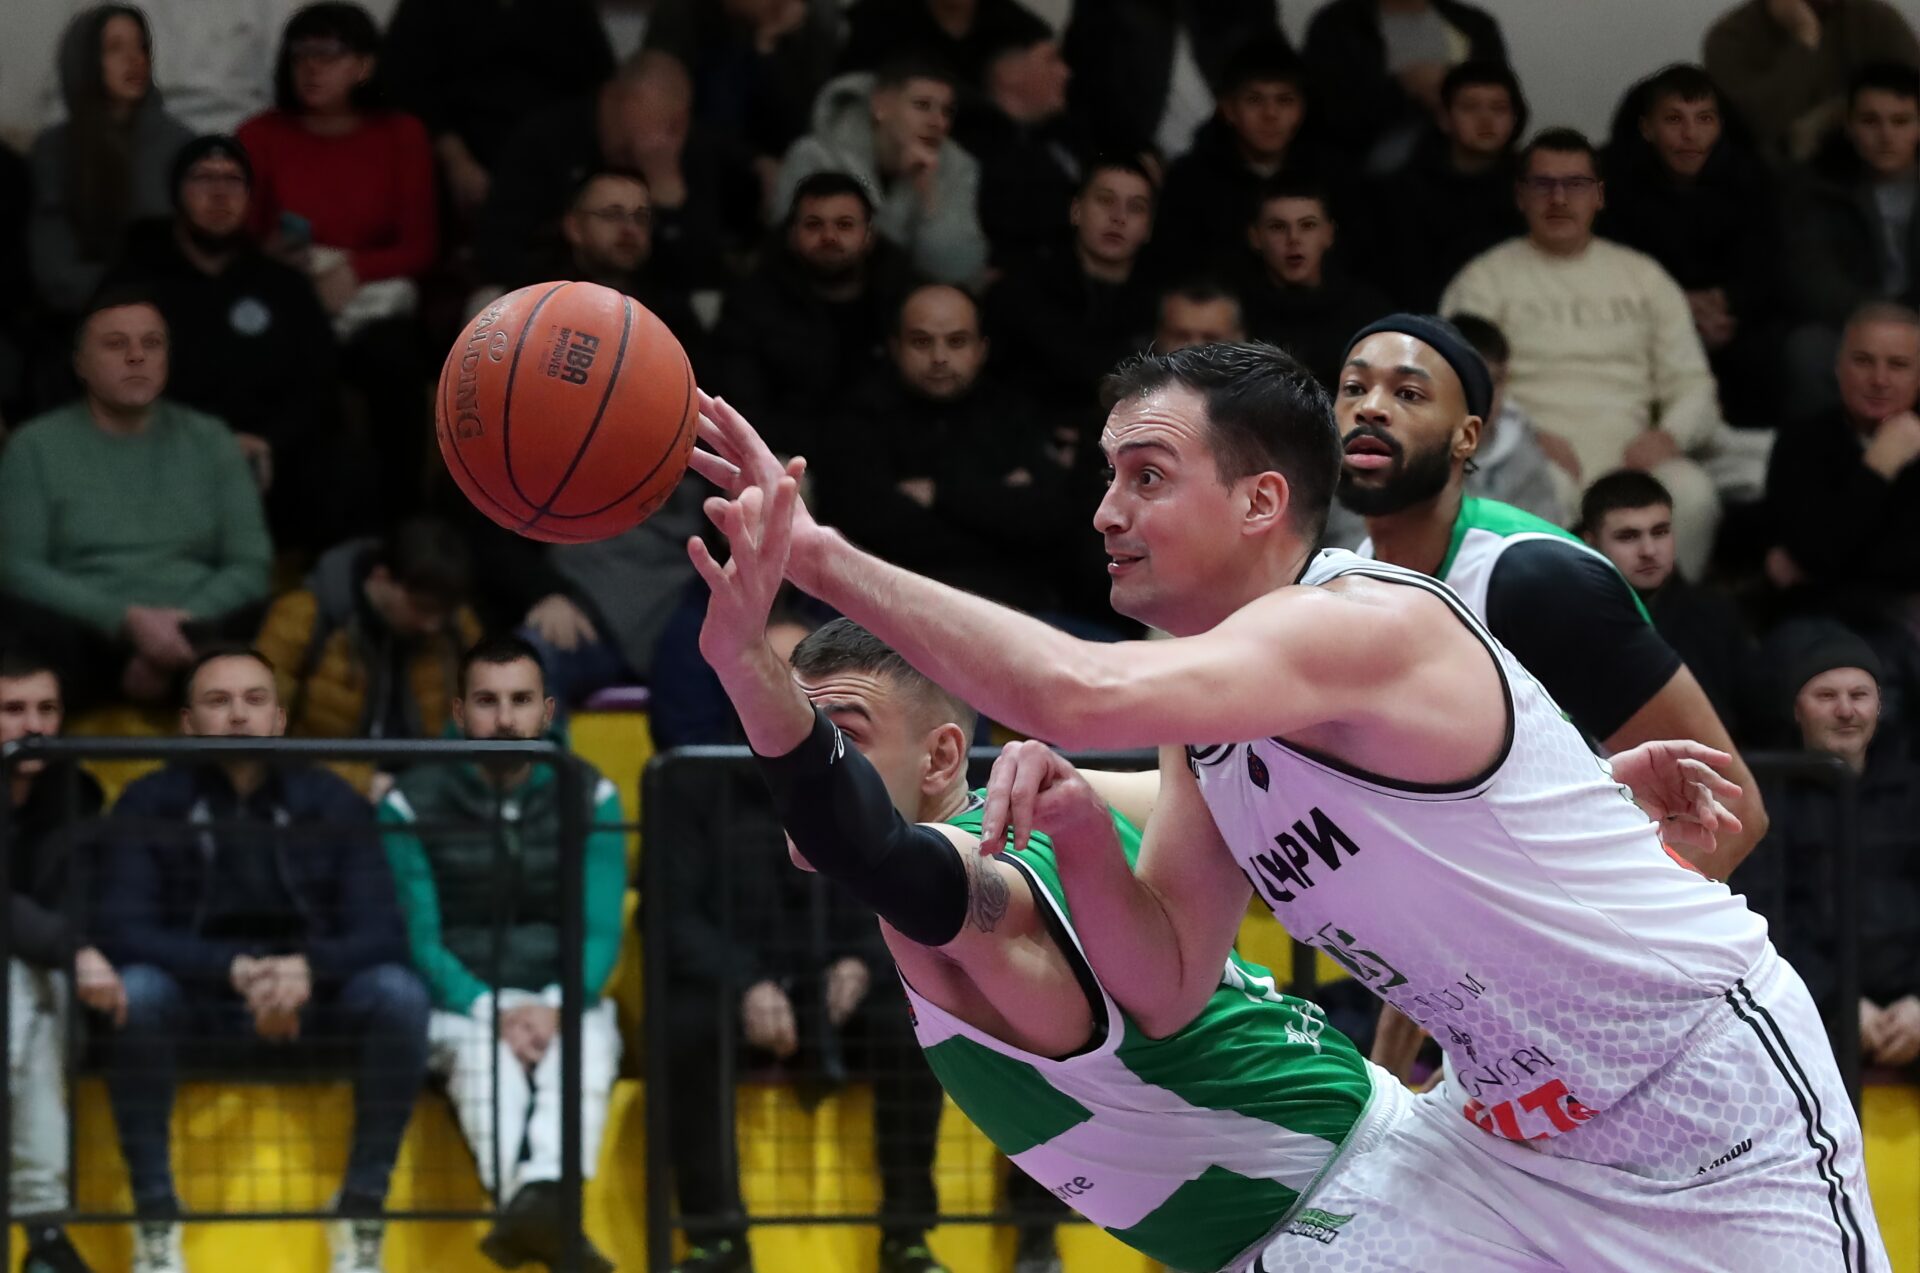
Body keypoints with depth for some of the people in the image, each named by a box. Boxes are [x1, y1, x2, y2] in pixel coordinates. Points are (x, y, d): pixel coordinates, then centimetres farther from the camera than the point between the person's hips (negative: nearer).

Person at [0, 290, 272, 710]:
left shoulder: (210, 442, 15)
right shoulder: (36, 447, 8)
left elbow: (250, 564, 8)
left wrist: (185, 624, -13)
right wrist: (127, 620, -17)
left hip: (198, 628, 2)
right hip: (89, 636, -2)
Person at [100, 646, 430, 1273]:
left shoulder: (332, 803, 2)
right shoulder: (150, 804, -2)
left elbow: (379, 934, -7)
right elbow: (121, 931, -14)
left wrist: (308, 968, -30)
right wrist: (234, 970, -29)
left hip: (311, 1003, 1)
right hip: (198, 1004, -1)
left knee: (397, 993, -30)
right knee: (138, 989, -35)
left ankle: (362, 1215, -20)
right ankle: (156, 1219, -26)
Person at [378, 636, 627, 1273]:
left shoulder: (591, 798, 8)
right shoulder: (412, 803, 3)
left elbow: (601, 935, 1)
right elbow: (418, 940, -2)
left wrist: (553, 1009, -19)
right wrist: (491, 1012, -20)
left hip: (565, 1001, 1)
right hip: (458, 1006, -1)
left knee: (587, 1041, -34)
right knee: (484, 1048, -36)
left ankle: (542, 1194, -61)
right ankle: (530, 1203, -61)